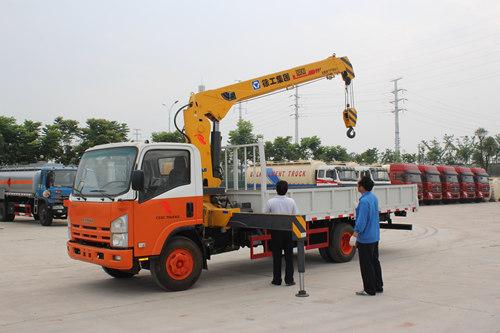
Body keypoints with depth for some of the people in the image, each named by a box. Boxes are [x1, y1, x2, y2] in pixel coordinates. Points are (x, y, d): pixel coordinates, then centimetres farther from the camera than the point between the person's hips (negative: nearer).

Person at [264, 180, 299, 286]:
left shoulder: (271, 202, -8)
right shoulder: (291, 201, -3)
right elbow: (296, 216, 0)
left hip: (276, 231, -1)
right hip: (288, 230, 1)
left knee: (277, 256, 7)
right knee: (289, 255, 7)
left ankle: (277, 279, 11)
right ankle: (289, 279, 8)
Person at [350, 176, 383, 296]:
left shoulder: (364, 201, -23)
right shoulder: (373, 197, 8)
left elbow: (361, 220, -28)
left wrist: (354, 235, -29)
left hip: (365, 238, -10)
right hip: (375, 236, 10)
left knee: (366, 265, 0)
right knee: (375, 261, 17)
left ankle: (369, 289, 7)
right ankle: (378, 286, 26)